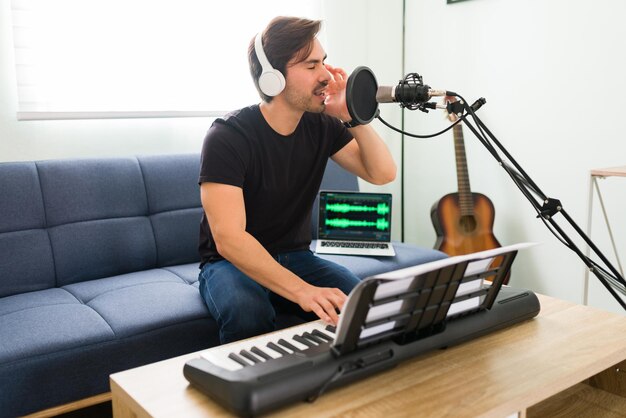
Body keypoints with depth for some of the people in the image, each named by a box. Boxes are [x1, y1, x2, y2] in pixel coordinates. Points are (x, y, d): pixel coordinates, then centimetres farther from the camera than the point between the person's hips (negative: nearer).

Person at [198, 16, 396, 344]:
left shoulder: (322, 125, -3)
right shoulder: (227, 136, -21)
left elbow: (383, 173, -5)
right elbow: (228, 239, -31)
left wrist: (353, 116, -17)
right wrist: (302, 291, -43)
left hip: (294, 257, 5)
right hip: (231, 262, -4)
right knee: (248, 313, -37)